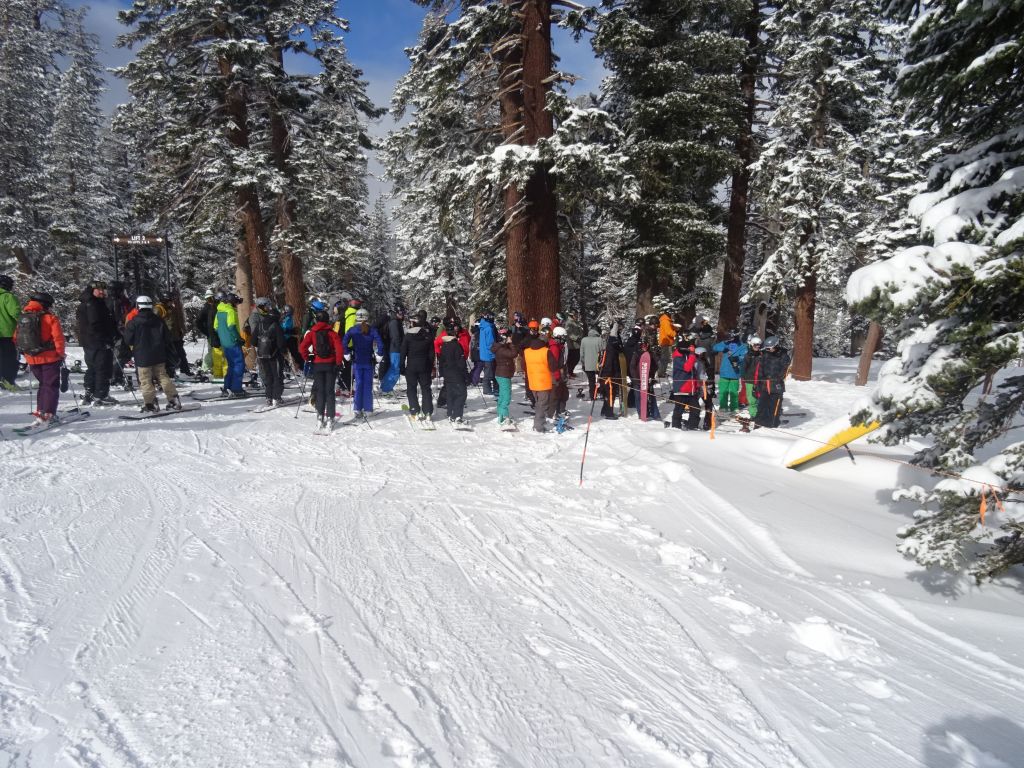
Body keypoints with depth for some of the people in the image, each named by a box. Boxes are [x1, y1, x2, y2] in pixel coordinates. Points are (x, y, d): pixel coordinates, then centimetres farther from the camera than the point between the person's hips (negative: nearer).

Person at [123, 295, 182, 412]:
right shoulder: (158, 320, 4)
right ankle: (174, 400, 7)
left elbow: (128, 340, -2)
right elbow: (168, 338, 9)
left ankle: (150, 404, -1)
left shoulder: (133, 322, -9)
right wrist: (172, 353, 17)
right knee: (164, 377, 11)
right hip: (159, 356, 4)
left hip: (142, 357, -4)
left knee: (145, 381, 2)